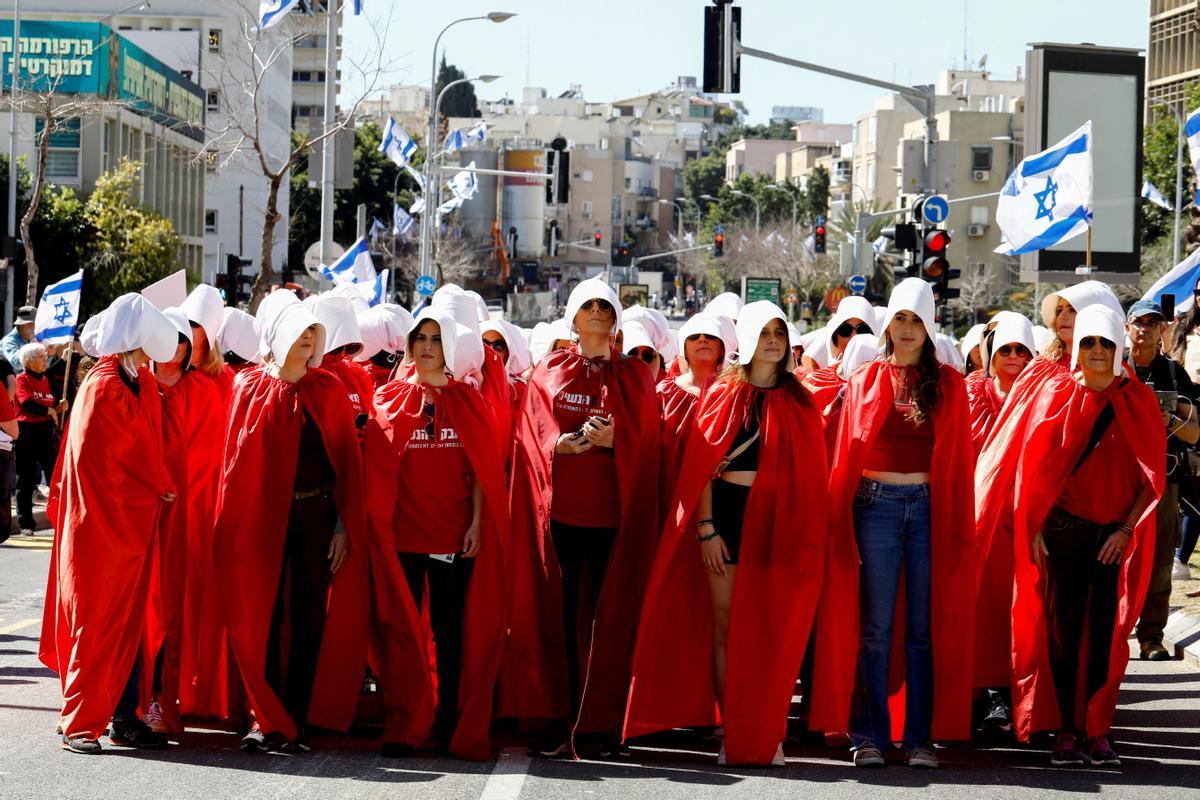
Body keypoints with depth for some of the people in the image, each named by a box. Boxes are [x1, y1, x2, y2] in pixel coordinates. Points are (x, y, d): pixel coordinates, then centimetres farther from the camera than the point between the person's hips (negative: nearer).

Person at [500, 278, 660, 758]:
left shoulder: (633, 377, 11)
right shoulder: (550, 372, 12)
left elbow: (642, 442, 2)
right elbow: (540, 434, 2)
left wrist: (611, 439, -18)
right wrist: (567, 441, -19)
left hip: (613, 513, 0)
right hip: (560, 508, 0)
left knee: (610, 616, -1)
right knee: (560, 614, -2)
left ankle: (606, 723, 5)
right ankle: (559, 723, 2)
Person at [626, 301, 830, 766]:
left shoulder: (798, 401, 10)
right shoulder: (724, 394, 6)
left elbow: (809, 474, 8)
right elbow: (702, 466, 2)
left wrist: (805, 531, -1)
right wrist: (705, 527, -7)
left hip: (777, 521, 1)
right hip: (727, 512, -1)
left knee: (773, 630, -1)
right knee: (726, 627, -1)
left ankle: (768, 736, 4)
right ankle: (732, 733, 3)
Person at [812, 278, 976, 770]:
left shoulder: (949, 385, 9)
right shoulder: (865, 381, 8)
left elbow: (959, 458, 8)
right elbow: (846, 453, 7)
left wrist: (960, 524, 2)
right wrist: (840, 520, 0)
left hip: (930, 508, 0)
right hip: (877, 505, 0)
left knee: (924, 628, 3)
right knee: (875, 627, 1)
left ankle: (919, 736, 8)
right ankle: (870, 735, 5)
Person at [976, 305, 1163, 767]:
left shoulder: (1138, 401, 4)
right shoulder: (1057, 394, 2)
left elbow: (1151, 473, 4)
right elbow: (1037, 464, 3)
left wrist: (1127, 529, -5)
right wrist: (1035, 529, -2)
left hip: (1116, 536, 1)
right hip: (1063, 532, -1)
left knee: (1106, 632, 0)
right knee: (1063, 628, 0)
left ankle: (1098, 732, 6)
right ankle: (1065, 730, 5)